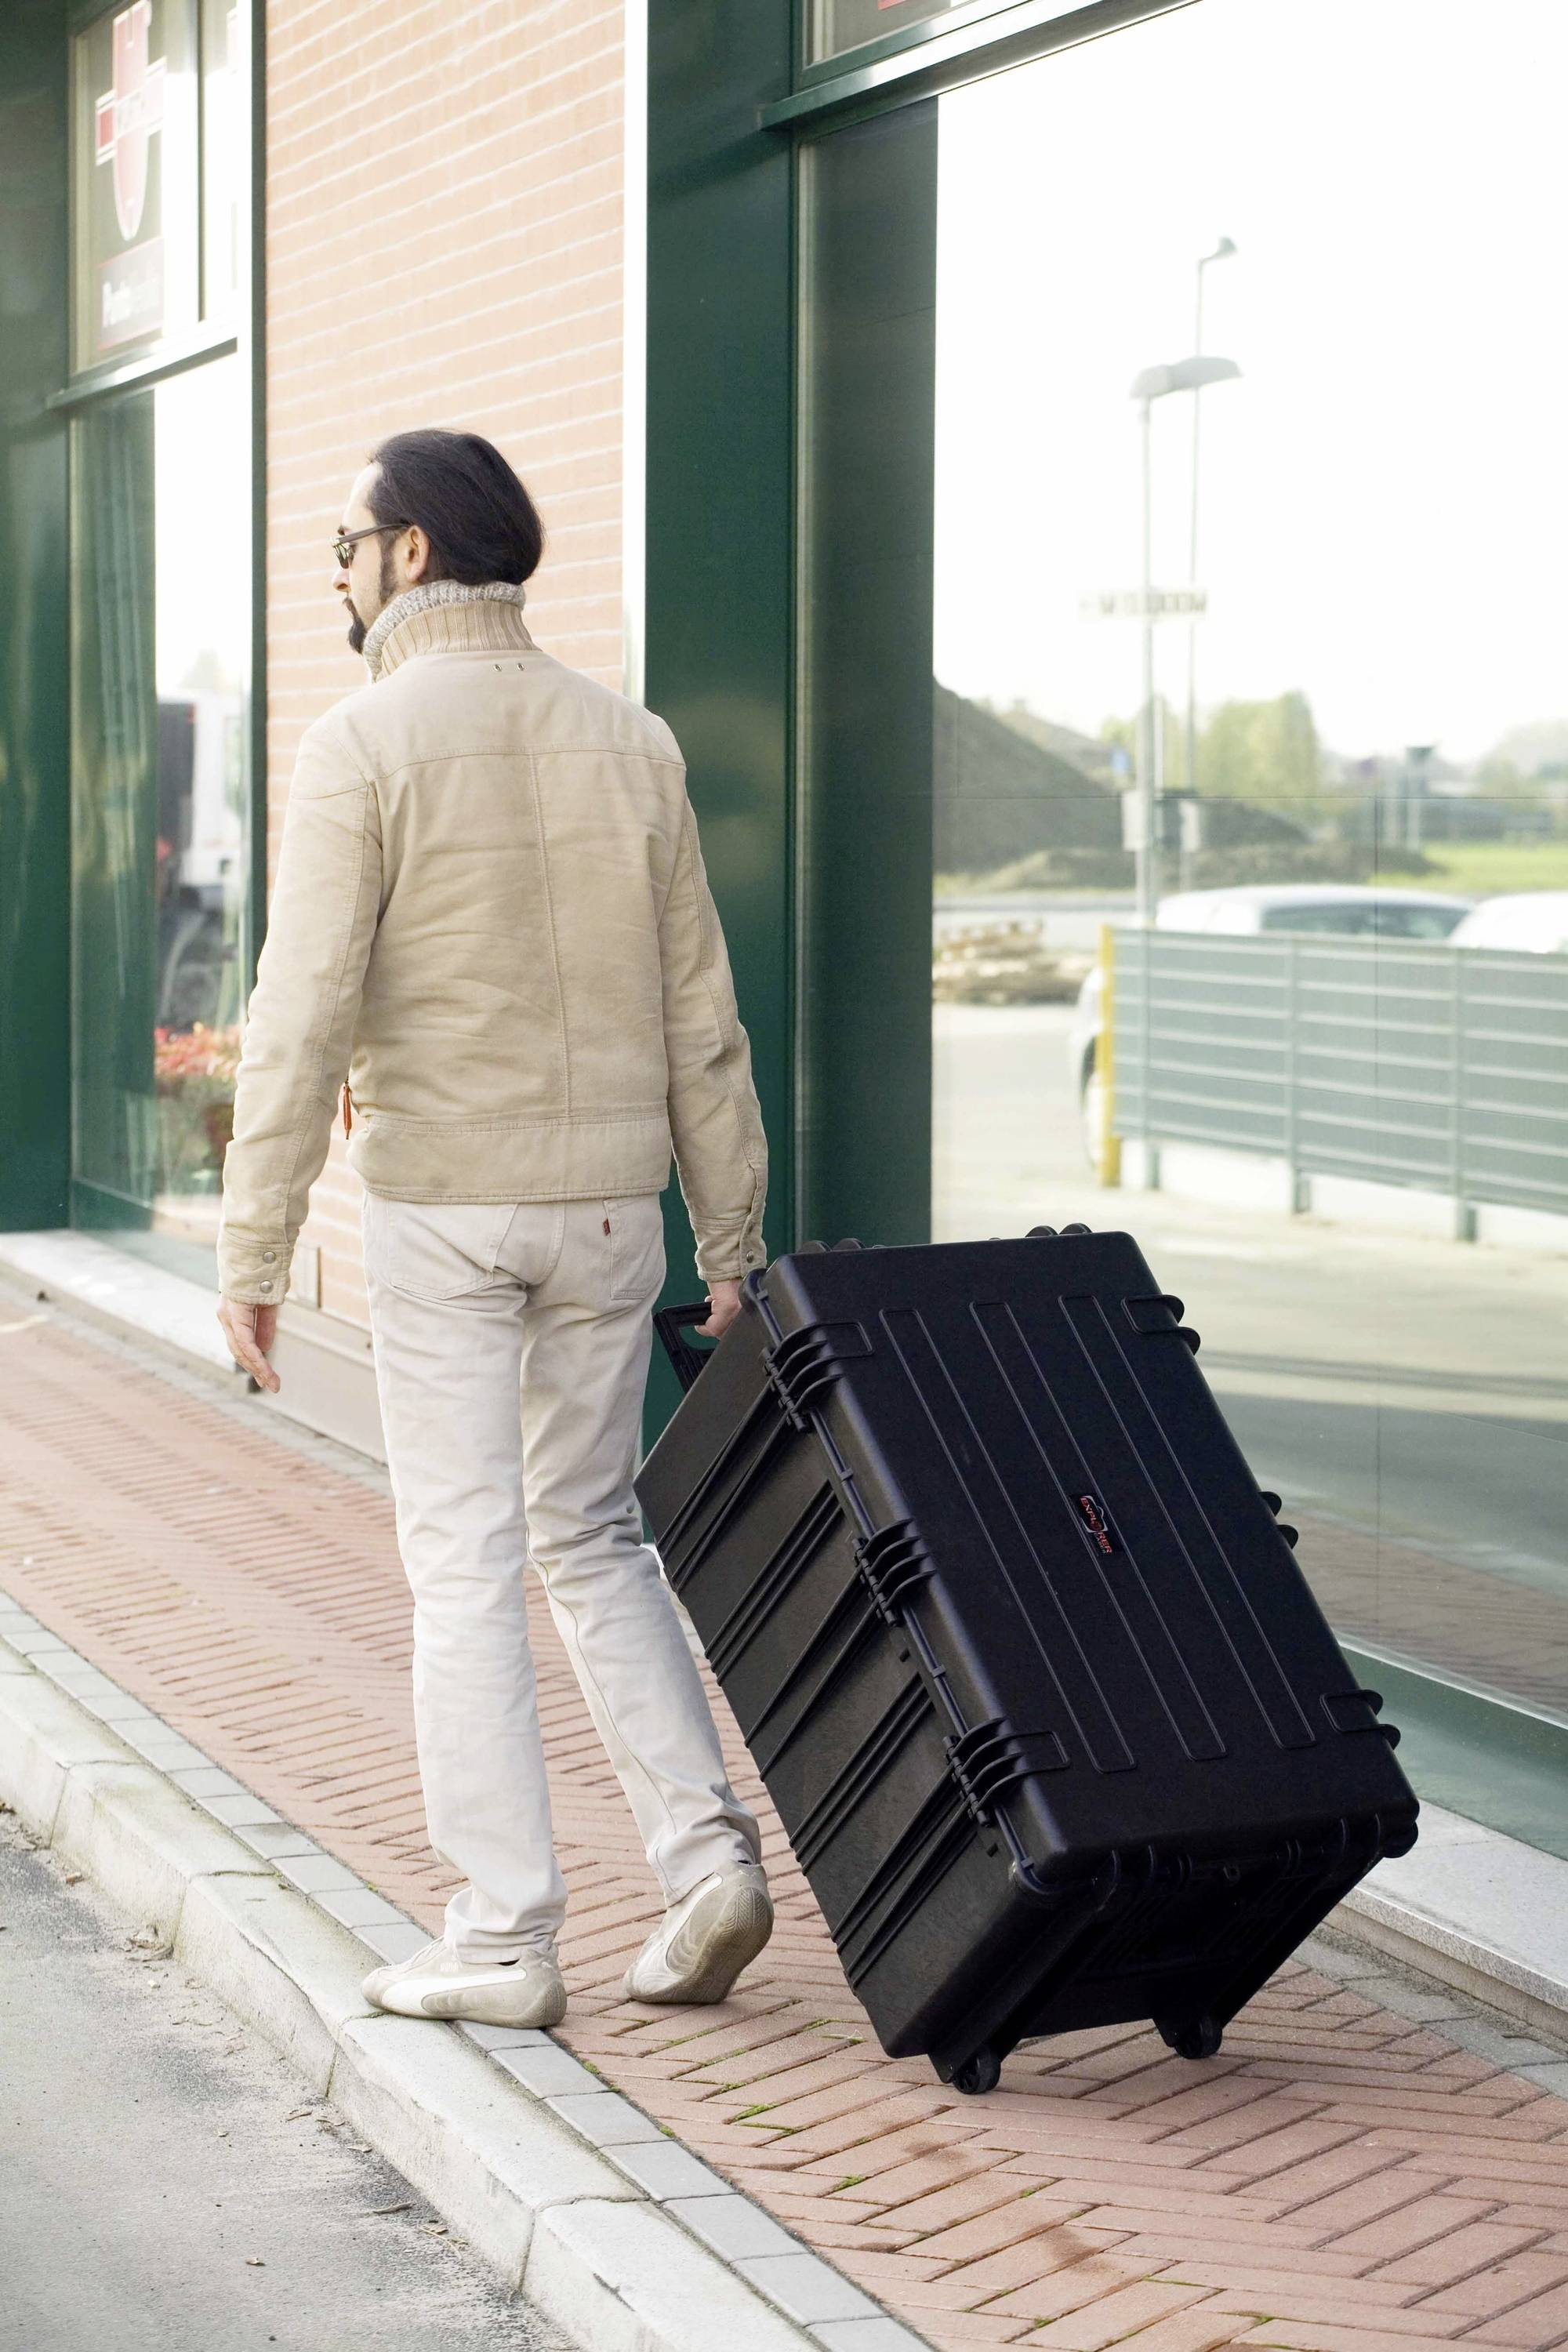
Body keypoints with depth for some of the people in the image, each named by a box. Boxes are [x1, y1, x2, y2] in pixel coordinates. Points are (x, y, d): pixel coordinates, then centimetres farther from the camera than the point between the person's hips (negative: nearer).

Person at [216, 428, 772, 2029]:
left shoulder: (362, 747, -10)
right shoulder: (629, 743, 5)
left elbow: (301, 1013, -15)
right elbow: (698, 1016, 6)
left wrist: (254, 1253, -10)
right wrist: (732, 1247, 11)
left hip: (438, 1209, -4)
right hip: (607, 1202, 4)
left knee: (466, 1564, 3)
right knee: (590, 1536, 18)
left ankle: (502, 1940, 5)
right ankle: (703, 1854, 5)